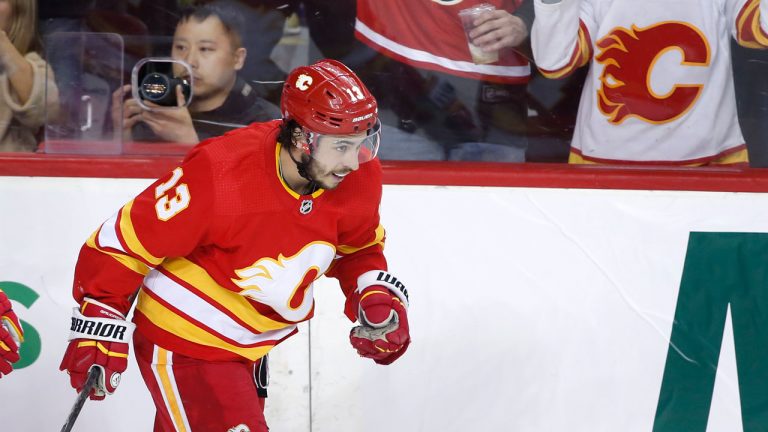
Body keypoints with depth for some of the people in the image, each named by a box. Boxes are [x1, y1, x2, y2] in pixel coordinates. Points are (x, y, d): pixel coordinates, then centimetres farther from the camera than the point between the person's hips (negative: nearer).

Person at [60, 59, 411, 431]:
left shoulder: (359, 178, -12)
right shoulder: (220, 176, -32)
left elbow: (358, 249, 10)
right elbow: (125, 240, -23)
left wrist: (379, 298, -7)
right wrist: (100, 330, -22)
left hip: (249, 347, 8)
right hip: (184, 347, -8)